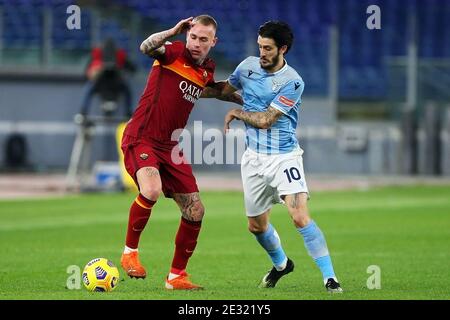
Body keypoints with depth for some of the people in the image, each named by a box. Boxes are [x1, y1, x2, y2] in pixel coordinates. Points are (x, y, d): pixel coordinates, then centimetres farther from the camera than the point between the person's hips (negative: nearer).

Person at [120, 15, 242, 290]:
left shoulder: (207, 71, 10)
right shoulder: (174, 53, -9)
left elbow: (219, 90, 34)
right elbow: (147, 47, -32)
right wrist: (174, 31, -37)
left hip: (170, 147, 7)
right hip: (141, 139, -7)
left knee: (195, 211, 3)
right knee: (151, 190, -33)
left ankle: (177, 276, 17)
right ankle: (130, 252, -13)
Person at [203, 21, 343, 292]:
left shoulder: (292, 82, -17)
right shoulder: (248, 66, 2)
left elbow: (265, 120, -18)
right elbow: (225, 89, 22)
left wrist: (236, 113, -3)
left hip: (284, 156, -6)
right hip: (254, 158, 6)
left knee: (300, 217, -22)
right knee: (256, 225, 14)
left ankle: (330, 278, -18)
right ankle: (281, 264, 43)